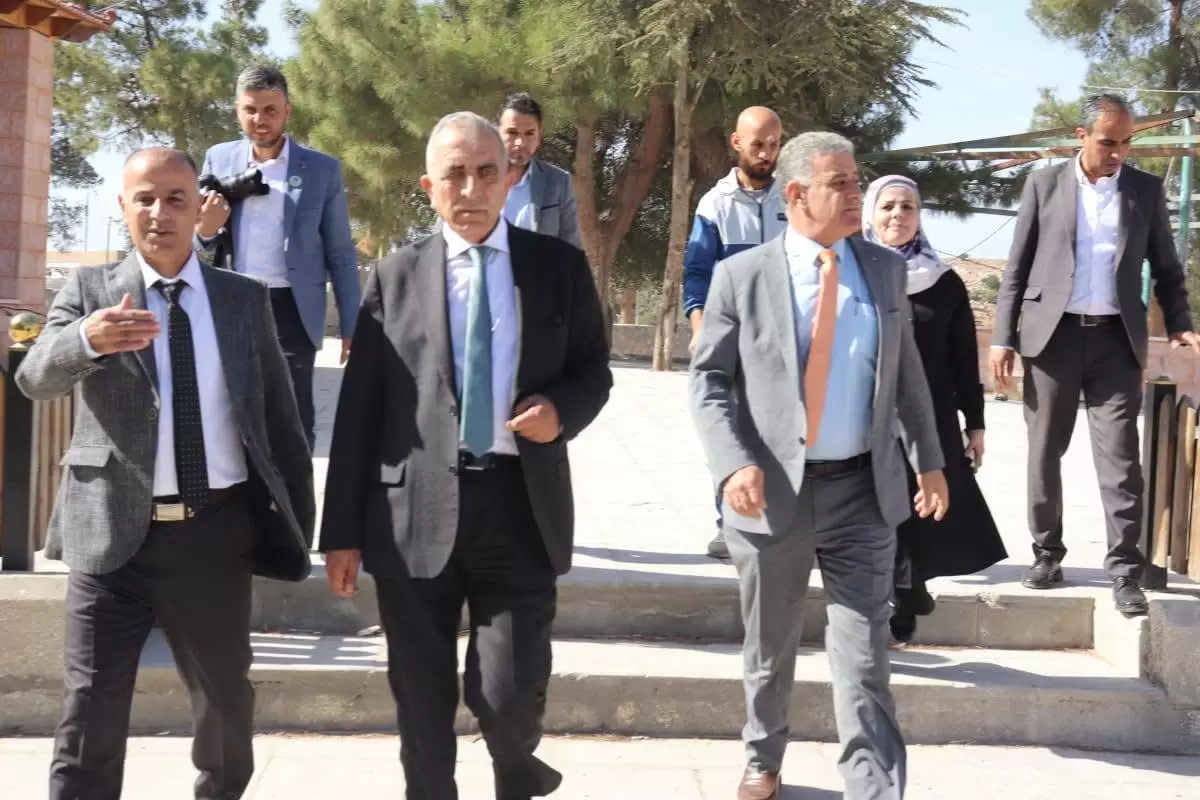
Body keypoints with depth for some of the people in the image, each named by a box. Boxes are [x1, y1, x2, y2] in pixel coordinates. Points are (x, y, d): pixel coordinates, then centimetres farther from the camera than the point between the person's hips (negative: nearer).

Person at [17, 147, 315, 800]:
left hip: (216, 531, 2)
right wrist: (87, 339, -37)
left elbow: (278, 414, 10)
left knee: (224, 694, 16)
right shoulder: (87, 291, 2)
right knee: (90, 705, 1)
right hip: (113, 532, -2)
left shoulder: (245, 299, 6)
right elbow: (35, 378, -15)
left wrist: (298, 520, 8)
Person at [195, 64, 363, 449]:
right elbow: (201, 243, 15)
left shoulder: (323, 169, 2)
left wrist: (351, 326, 1)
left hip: (290, 311, -2)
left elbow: (340, 253, 4)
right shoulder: (218, 159, 8)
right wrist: (204, 231, -10)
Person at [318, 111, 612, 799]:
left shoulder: (560, 267, 5)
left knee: (510, 693, -1)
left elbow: (594, 373, 13)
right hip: (416, 511, 1)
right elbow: (358, 408, 3)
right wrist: (343, 530, 0)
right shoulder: (396, 276, 4)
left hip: (520, 505, 0)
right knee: (422, 702, 9)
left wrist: (562, 409, -12)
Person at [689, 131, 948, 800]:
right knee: (770, 648, 17)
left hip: (864, 489, 1)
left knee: (865, 657, 0)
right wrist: (734, 464, -19)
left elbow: (907, 373, 13)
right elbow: (709, 380, -4)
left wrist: (929, 461, 12)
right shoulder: (742, 276, -4)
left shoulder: (886, 269, 5)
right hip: (773, 489, -1)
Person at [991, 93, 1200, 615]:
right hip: (1053, 334, 0)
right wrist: (1003, 337, -2)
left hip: (1116, 339, 0)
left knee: (1119, 459, -4)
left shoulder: (1147, 190, 7)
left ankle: (1125, 572, -1)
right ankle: (1047, 553, 21)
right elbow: (1017, 268, 3)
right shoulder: (1044, 183, 3)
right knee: (1045, 453, 7)